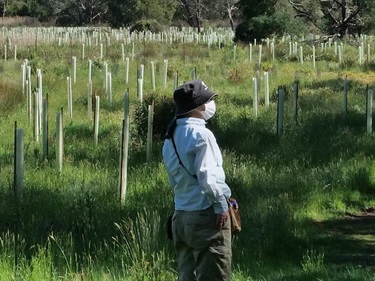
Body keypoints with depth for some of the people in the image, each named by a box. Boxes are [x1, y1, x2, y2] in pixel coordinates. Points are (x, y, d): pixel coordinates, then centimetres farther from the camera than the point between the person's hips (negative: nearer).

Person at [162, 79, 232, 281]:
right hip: (206, 214, -8)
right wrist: (221, 204, -11)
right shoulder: (201, 134, -13)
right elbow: (207, 175, -19)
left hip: (181, 215, 8)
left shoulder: (171, 136, 13)